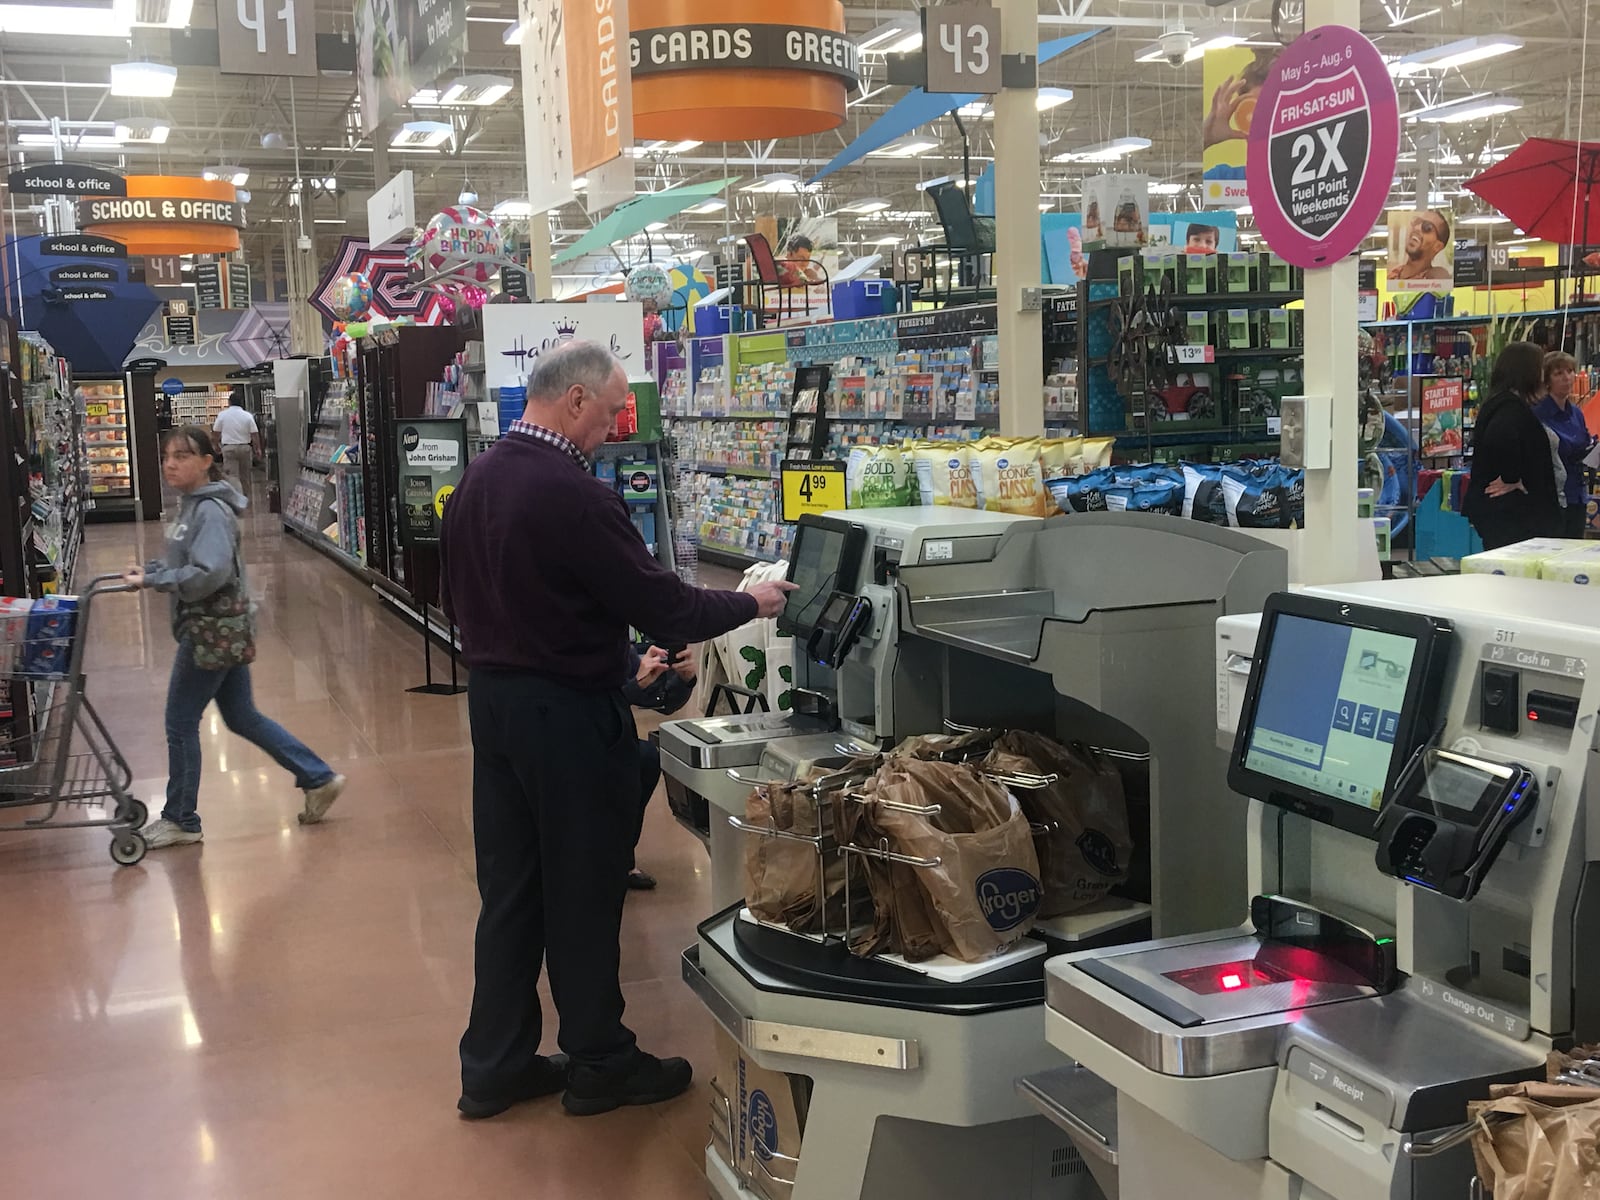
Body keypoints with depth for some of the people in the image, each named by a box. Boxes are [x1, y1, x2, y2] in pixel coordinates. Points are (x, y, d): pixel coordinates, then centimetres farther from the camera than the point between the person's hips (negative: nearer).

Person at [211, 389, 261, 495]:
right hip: (245, 448, 2)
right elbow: (255, 435, -4)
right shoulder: (248, 416, -2)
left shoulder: (222, 415, -2)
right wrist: (258, 449, 5)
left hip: (228, 448, -2)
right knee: (245, 476, 13)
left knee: (233, 476, -4)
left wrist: (217, 446, 19)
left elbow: (215, 434, 3)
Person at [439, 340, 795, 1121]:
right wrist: (751, 604, -4)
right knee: (583, 890, 6)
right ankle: (598, 1063, 20)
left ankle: (494, 1066, 23)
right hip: (567, 710, -8)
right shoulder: (574, 498, -22)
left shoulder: (475, 481, 5)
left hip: (489, 697, 8)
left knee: (508, 888, 15)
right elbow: (665, 609, -20)